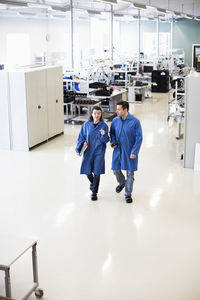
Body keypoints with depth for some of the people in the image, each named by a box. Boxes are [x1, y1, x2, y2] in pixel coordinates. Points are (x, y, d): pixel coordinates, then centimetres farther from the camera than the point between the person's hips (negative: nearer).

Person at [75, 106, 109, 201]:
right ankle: (92, 182, 40)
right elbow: (81, 138, 4)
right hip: (88, 151, 2)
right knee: (87, 171, 6)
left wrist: (103, 135, -26)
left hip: (99, 152, -2)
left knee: (97, 173, -1)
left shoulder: (104, 125, -5)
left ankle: (94, 192, 16)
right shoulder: (86, 125, -2)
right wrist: (78, 149, -6)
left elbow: (106, 140, -4)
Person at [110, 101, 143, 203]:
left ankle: (128, 194, 22)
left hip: (130, 152, -3)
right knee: (116, 170, 7)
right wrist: (113, 142, -5)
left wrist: (134, 152, -15)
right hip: (118, 150, 3)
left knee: (130, 173, 5)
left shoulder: (135, 121, -14)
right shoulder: (115, 120, -2)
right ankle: (121, 183, 40)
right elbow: (112, 133, 15)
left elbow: (139, 138, -11)